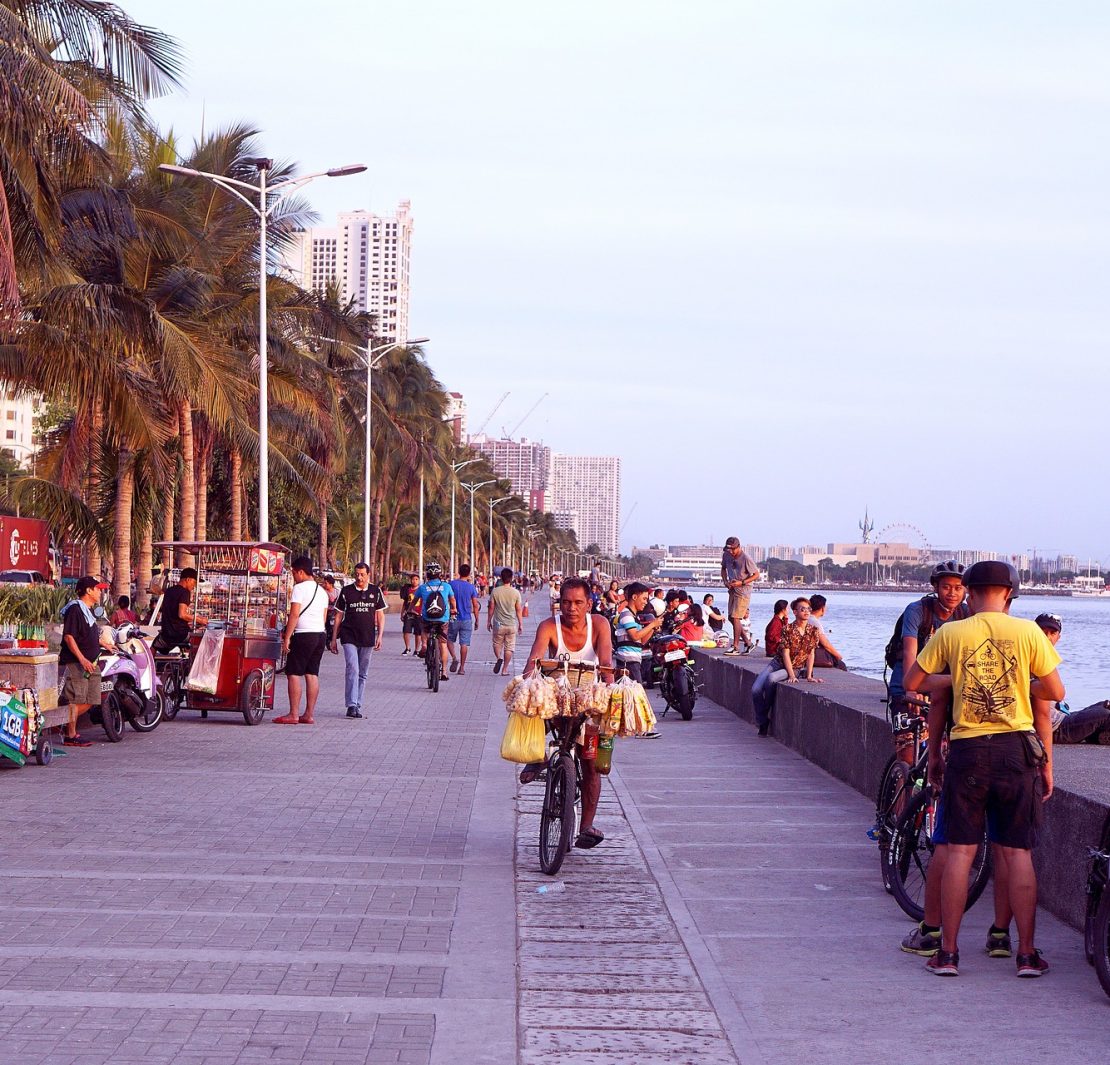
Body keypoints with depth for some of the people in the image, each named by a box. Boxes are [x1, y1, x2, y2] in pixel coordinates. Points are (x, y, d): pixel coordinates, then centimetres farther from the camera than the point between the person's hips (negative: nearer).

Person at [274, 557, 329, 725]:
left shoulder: (299, 588, -8)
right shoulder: (322, 591, 16)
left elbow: (294, 614, -15)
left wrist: (287, 637, -13)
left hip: (304, 635, -8)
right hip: (320, 635, 8)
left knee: (294, 673, -4)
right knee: (312, 674, 8)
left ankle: (294, 714, -7)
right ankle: (309, 714, 8)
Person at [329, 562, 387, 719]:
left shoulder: (376, 591, 7)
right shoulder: (346, 592, 2)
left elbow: (380, 615, 11)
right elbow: (338, 616, 6)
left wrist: (380, 636, 1)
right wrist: (333, 638, 4)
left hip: (368, 638, 3)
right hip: (349, 637, -2)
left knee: (362, 674, 8)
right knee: (352, 670, -16)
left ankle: (357, 707, 15)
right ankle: (351, 705, -18)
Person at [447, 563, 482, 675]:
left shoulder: (452, 584, -4)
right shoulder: (471, 587, -3)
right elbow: (475, 606, -1)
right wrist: (477, 620, 9)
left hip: (453, 618, 0)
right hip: (467, 619, 0)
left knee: (450, 640, 16)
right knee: (464, 644, 5)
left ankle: (454, 657, -8)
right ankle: (462, 668, 6)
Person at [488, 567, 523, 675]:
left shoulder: (495, 591, -6)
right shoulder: (516, 593, -6)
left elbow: (491, 608, -1)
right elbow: (518, 610, -1)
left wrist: (489, 621, 12)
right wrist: (521, 624, 9)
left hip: (499, 624, 0)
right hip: (512, 624, 0)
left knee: (497, 644, 16)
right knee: (509, 647, 9)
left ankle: (499, 658, -12)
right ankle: (505, 668, 9)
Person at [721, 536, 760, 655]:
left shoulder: (745, 558, -19)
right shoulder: (726, 555, 0)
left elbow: (756, 575, -12)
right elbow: (723, 569, 18)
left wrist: (741, 582, -21)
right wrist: (725, 581, 0)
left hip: (743, 591, -8)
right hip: (732, 590, 8)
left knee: (735, 618, -12)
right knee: (731, 618, 8)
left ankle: (735, 647, -5)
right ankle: (748, 642, 19)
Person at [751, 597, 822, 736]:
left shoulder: (813, 631, -5)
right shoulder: (788, 629, -12)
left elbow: (811, 654, 0)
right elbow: (785, 654, -14)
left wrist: (809, 676, -8)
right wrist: (791, 676, -21)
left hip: (795, 668, 0)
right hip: (778, 662, 1)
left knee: (771, 678, -33)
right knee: (756, 690, -20)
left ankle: (767, 714, -13)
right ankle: (762, 722, -2)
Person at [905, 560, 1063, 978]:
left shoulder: (950, 634, 0)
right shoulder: (1028, 632, -1)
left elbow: (911, 683, 6)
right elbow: (1055, 693, 1)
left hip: (967, 751, 0)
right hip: (1018, 749, 0)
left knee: (960, 850, 5)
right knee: (1018, 853, 5)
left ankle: (948, 952, 6)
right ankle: (1027, 954, 8)